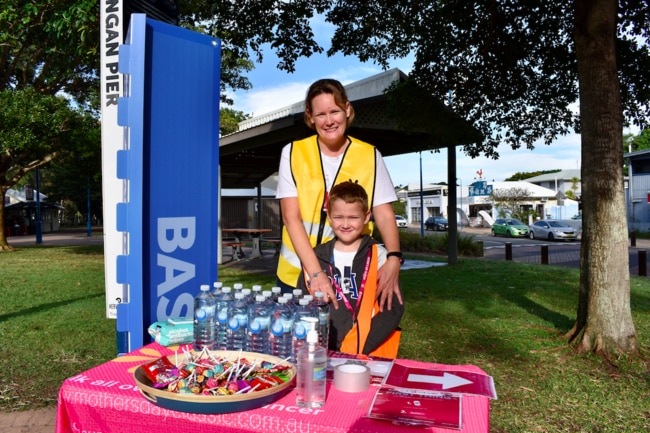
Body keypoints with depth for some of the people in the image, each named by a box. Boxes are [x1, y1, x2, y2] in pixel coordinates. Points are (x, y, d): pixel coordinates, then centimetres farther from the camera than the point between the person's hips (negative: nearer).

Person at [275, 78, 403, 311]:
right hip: (298, 273, 0)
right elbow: (291, 217, -10)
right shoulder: (293, 153, -3)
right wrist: (316, 272, -21)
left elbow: (384, 215, -3)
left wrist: (394, 258, -22)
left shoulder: (370, 156, -2)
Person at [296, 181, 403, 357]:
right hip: (323, 355, 1)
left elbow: (393, 308, -2)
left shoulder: (377, 256, 1)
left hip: (370, 355, -1)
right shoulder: (315, 258, 8)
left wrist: (359, 348, -10)